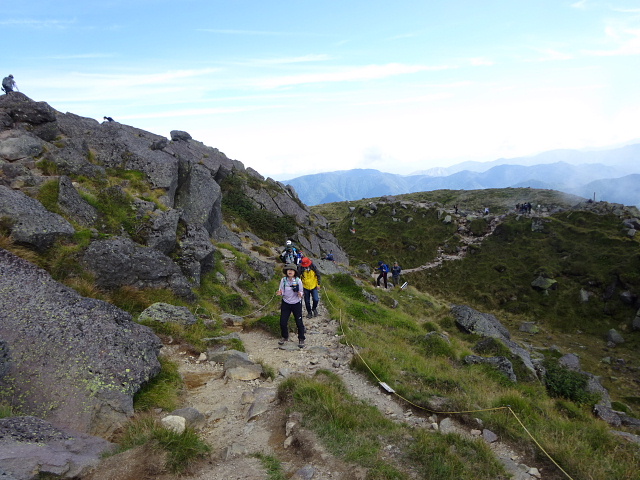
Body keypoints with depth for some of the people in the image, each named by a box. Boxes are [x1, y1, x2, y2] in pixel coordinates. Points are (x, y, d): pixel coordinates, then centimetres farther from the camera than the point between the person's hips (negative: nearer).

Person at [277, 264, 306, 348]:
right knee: (283, 322, 4)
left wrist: (300, 294, -28)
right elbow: (282, 292, -2)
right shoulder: (283, 280, -9)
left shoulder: (298, 281, -14)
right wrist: (280, 293, -25)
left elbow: (301, 292, -6)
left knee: (299, 322, 3)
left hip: (296, 304, -2)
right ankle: (285, 337, 31)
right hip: (286, 303, 2)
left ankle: (301, 339, 23)